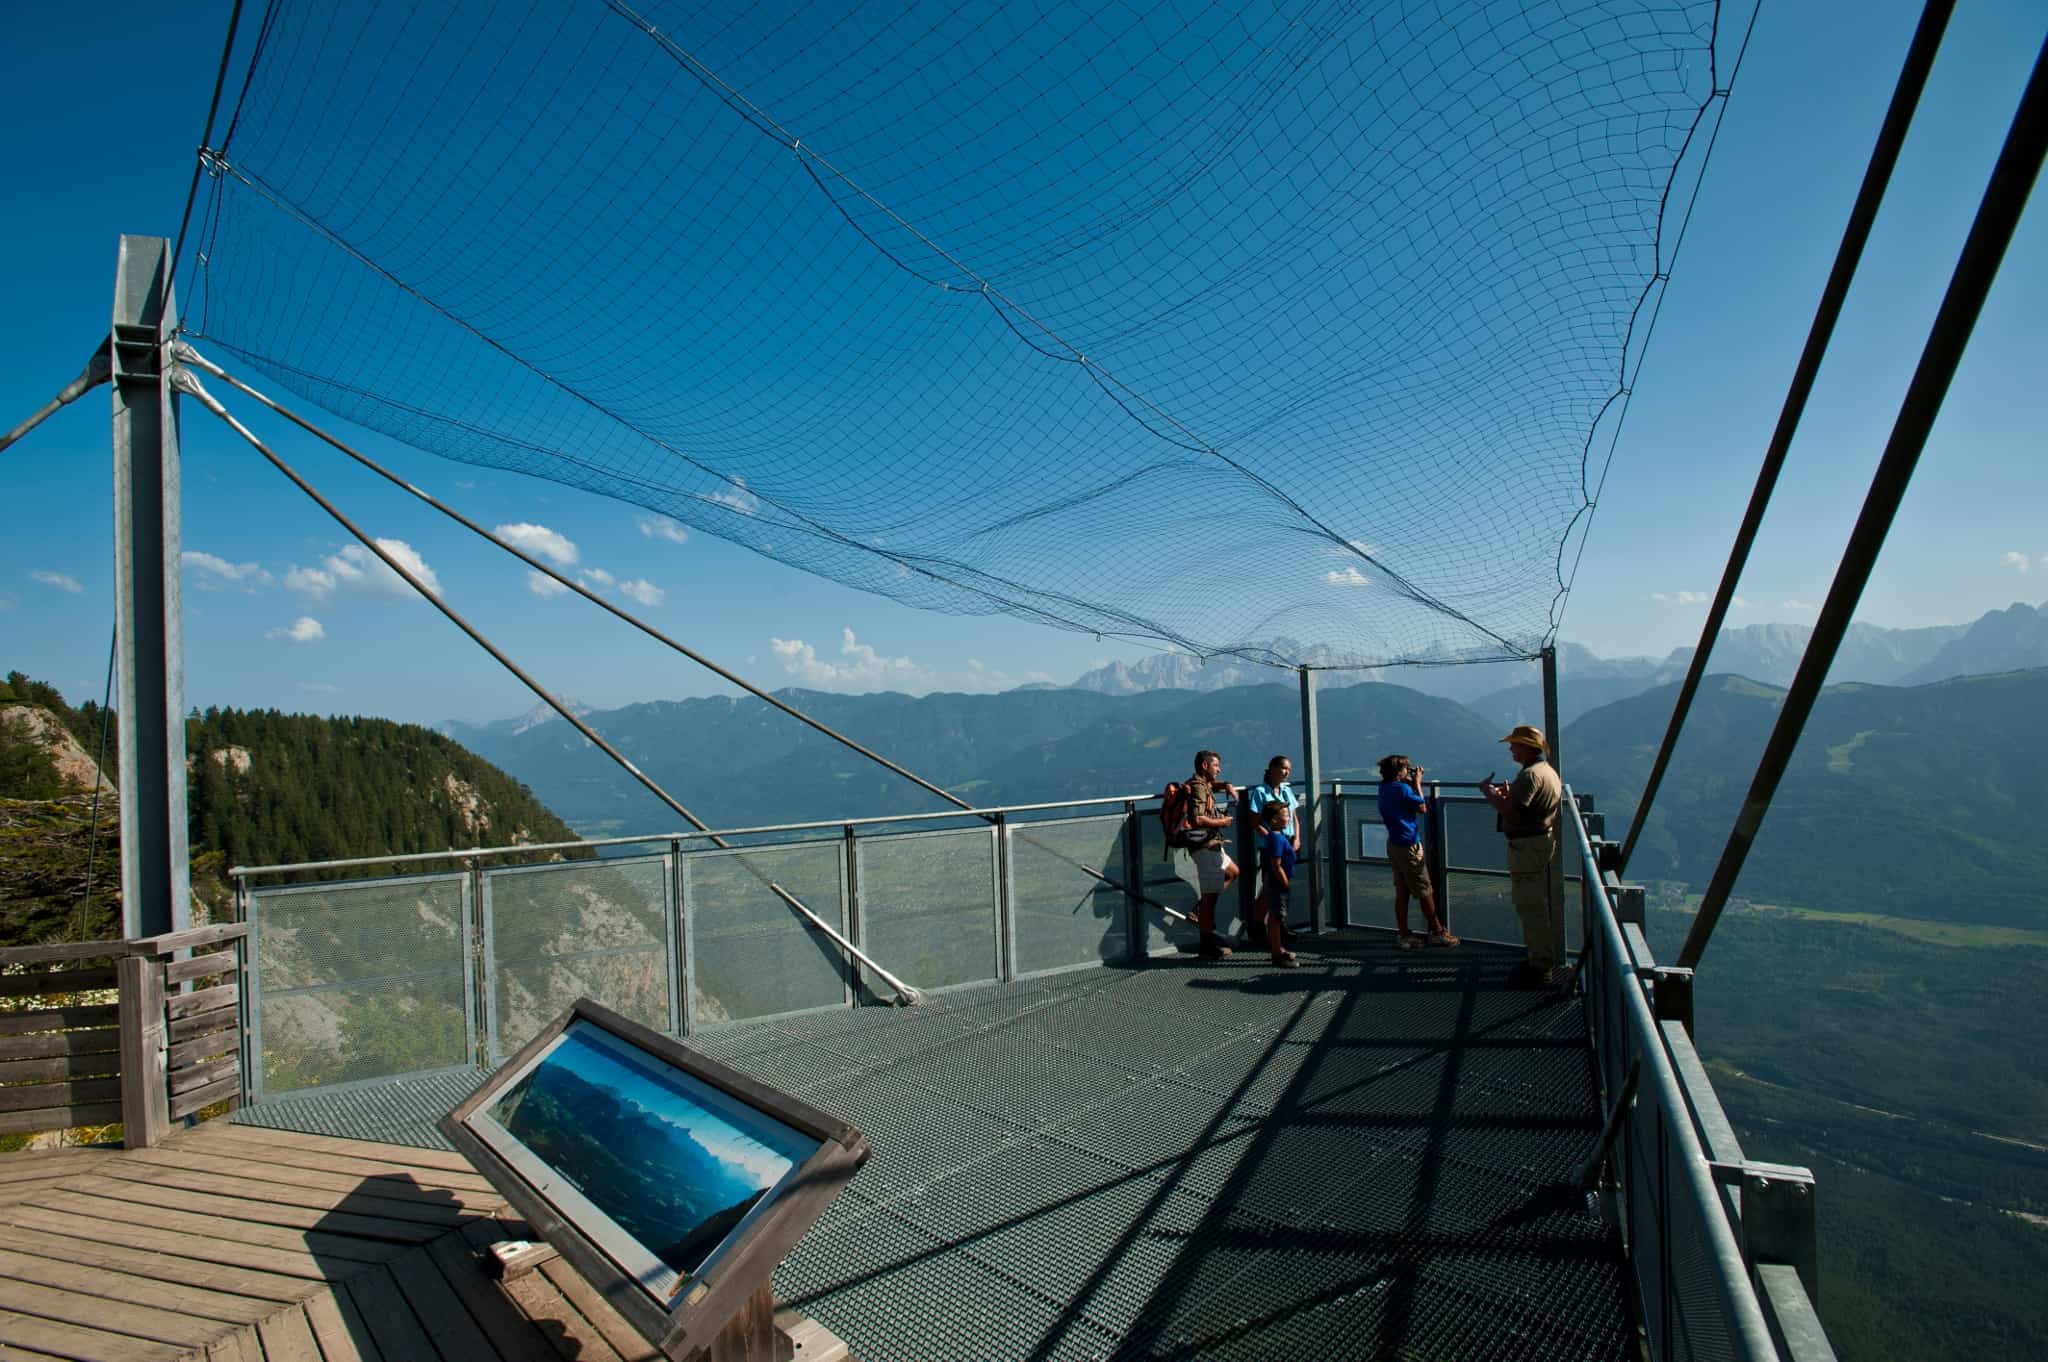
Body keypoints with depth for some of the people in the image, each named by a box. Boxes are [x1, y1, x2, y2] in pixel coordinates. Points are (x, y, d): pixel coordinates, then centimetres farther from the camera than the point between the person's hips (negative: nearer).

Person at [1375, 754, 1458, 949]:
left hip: (1394, 844, 8)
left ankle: (1405, 936, 13)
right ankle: (1437, 932, 15)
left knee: (1401, 892, 10)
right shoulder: (1402, 788, -18)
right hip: (1408, 845, -8)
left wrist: (1412, 783, 10)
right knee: (1426, 892, 5)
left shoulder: (1385, 787, 5)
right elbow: (1422, 808, -6)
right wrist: (1417, 783, 0)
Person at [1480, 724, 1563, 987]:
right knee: (1538, 904, 20)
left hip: (1528, 845, -11)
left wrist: (1489, 792, -11)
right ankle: (1545, 959, 30)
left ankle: (1539, 968, 1)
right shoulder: (1549, 771, 15)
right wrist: (1507, 792, 12)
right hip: (1544, 841, 11)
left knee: (1530, 906, -5)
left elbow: (1508, 809, -28)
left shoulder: (1530, 774, -20)